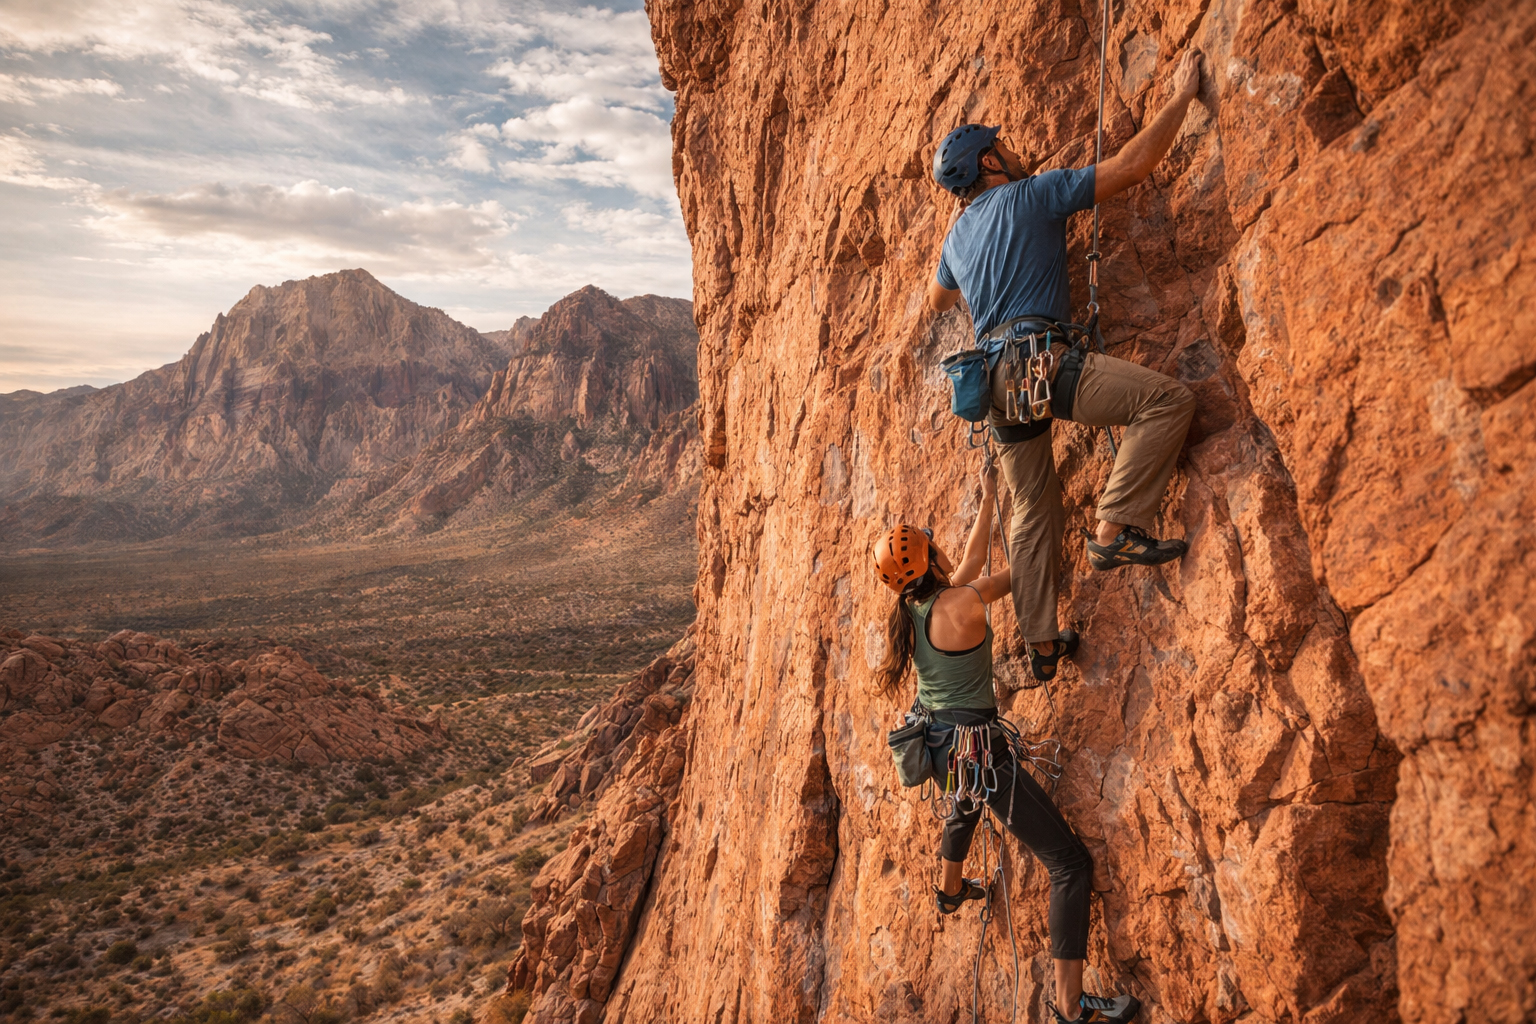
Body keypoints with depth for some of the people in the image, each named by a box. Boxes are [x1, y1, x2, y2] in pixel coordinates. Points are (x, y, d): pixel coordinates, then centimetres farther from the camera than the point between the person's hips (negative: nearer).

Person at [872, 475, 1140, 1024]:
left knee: (964, 808, 42)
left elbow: (972, 562, 14)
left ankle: (950, 890, 67)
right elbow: (1016, 572, -6)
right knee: (1070, 861, -3)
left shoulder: (911, 609, 0)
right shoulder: (959, 604, -24)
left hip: (934, 743, 9)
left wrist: (988, 499, 22)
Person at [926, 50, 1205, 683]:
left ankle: (1041, 645, 18)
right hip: (1038, 357, -8)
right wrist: (1181, 98, 9)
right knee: (1168, 400, -13)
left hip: (995, 374, 8)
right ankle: (1116, 530, -18)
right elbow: (1130, 165, -1)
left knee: (1033, 512, 14)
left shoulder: (959, 233, 23)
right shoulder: (1029, 195, 3)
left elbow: (937, 300, 43)